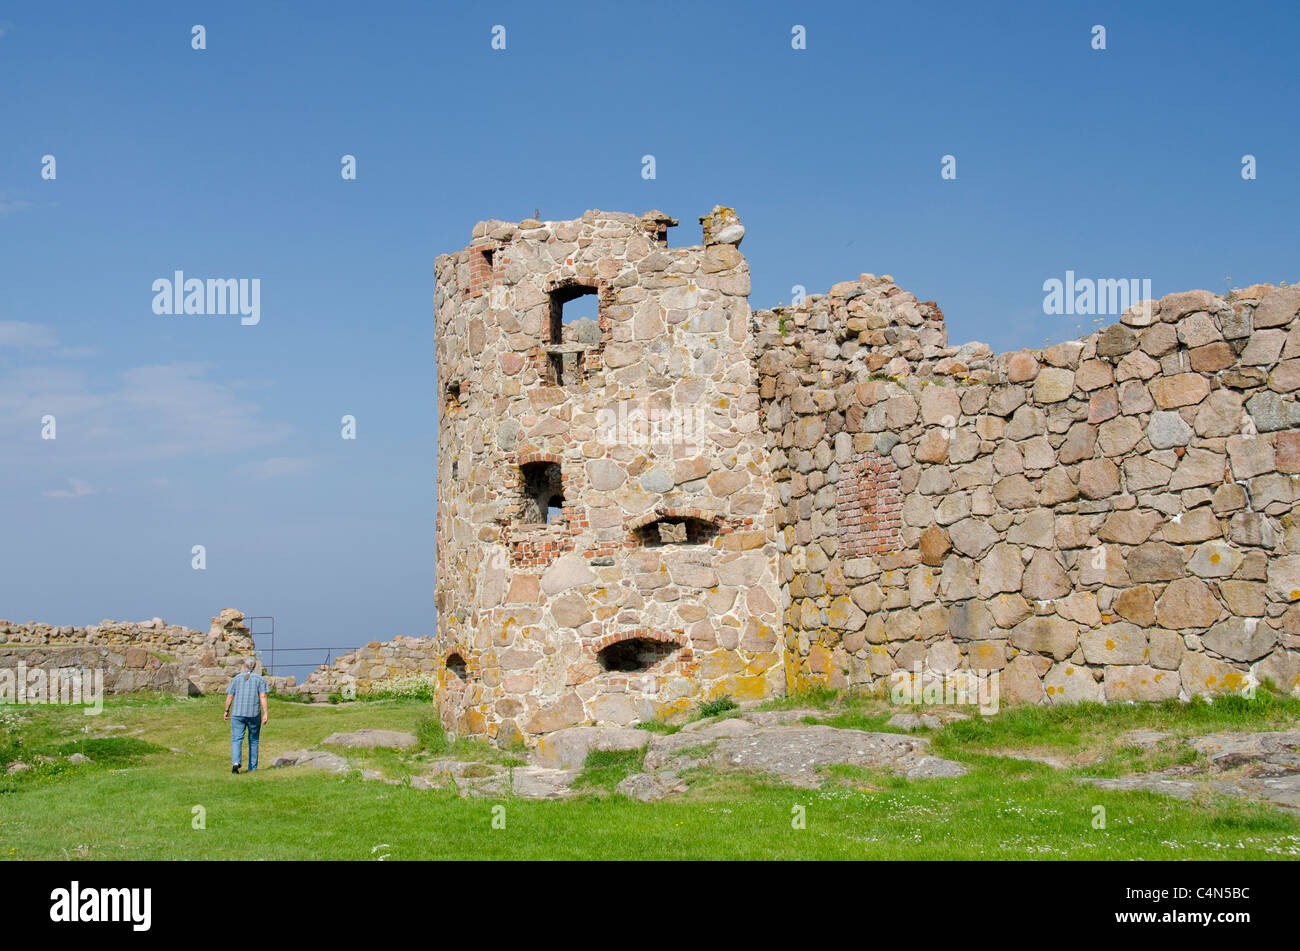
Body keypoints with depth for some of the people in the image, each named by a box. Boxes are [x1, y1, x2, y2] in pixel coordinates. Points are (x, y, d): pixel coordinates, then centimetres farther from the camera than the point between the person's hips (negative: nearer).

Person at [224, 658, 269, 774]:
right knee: (253, 741, 13)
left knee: (236, 739, -4)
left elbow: (229, 696, 4)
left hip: (237, 713, 0)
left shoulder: (237, 678, 6)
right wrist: (265, 714, -7)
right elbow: (263, 696, -6)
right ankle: (252, 767, 16)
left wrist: (227, 711, 17)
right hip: (254, 714, 0)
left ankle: (235, 762, -27)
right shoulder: (259, 679, 3)